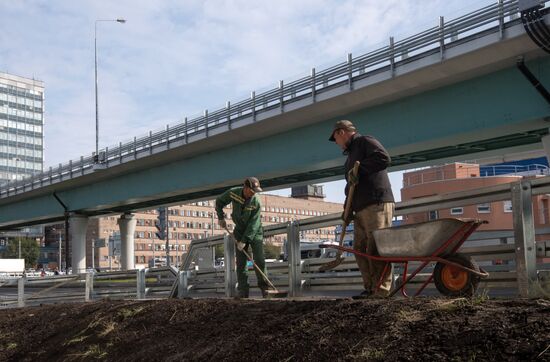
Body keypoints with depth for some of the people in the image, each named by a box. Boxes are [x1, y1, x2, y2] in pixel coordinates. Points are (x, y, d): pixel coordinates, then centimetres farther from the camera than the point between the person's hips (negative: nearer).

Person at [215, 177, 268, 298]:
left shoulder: (256, 202, -23)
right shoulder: (233, 193, -15)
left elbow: (253, 224, -23)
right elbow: (219, 202, 6)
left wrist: (244, 240, -25)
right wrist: (221, 217, 4)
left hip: (255, 232, -2)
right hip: (240, 231, 2)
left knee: (259, 260, -10)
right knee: (241, 262, 0)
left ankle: (263, 287, 2)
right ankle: (243, 291, 3)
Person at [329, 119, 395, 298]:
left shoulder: (365, 141, 0)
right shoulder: (351, 154, 28)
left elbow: (384, 158, -20)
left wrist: (359, 169, -16)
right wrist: (347, 209, 22)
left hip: (376, 205, -10)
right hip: (361, 209, 10)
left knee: (375, 249, -12)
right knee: (360, 249, 7)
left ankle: (381, 292, -11)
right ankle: (370, 288, 11)